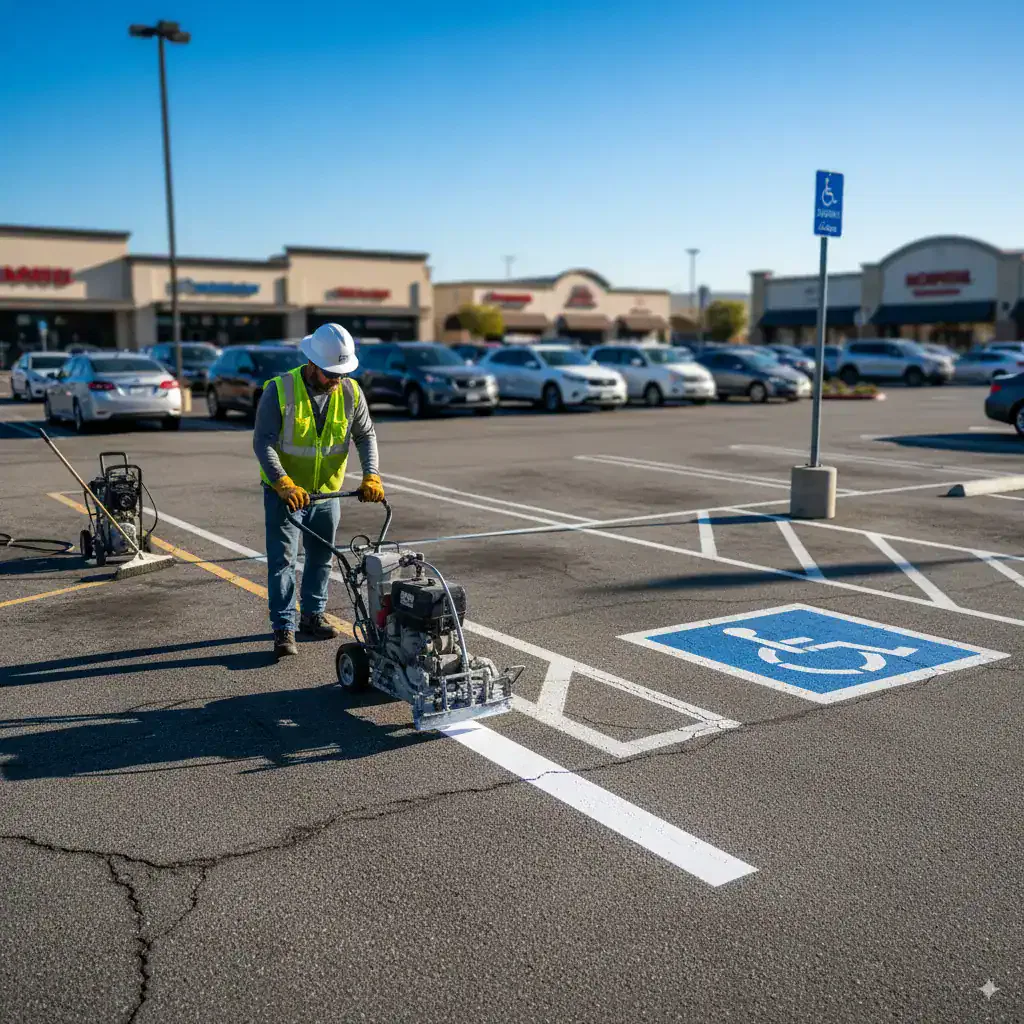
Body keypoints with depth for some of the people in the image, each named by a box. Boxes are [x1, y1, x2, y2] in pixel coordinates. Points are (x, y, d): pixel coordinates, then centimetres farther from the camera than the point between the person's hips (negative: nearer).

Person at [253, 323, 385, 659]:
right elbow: (263, 441, -21)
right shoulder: (280, 390, -19)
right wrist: (283, 483, -33)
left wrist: (371, 475, -18)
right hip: (284, 491, -4)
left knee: (321, 557, 14)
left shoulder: (350, 392, -7)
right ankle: (283, 629, -1)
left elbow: (365, 434, -2)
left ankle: (313, 615, 30)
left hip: (327, 492, 4)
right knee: (283, 560, -6)